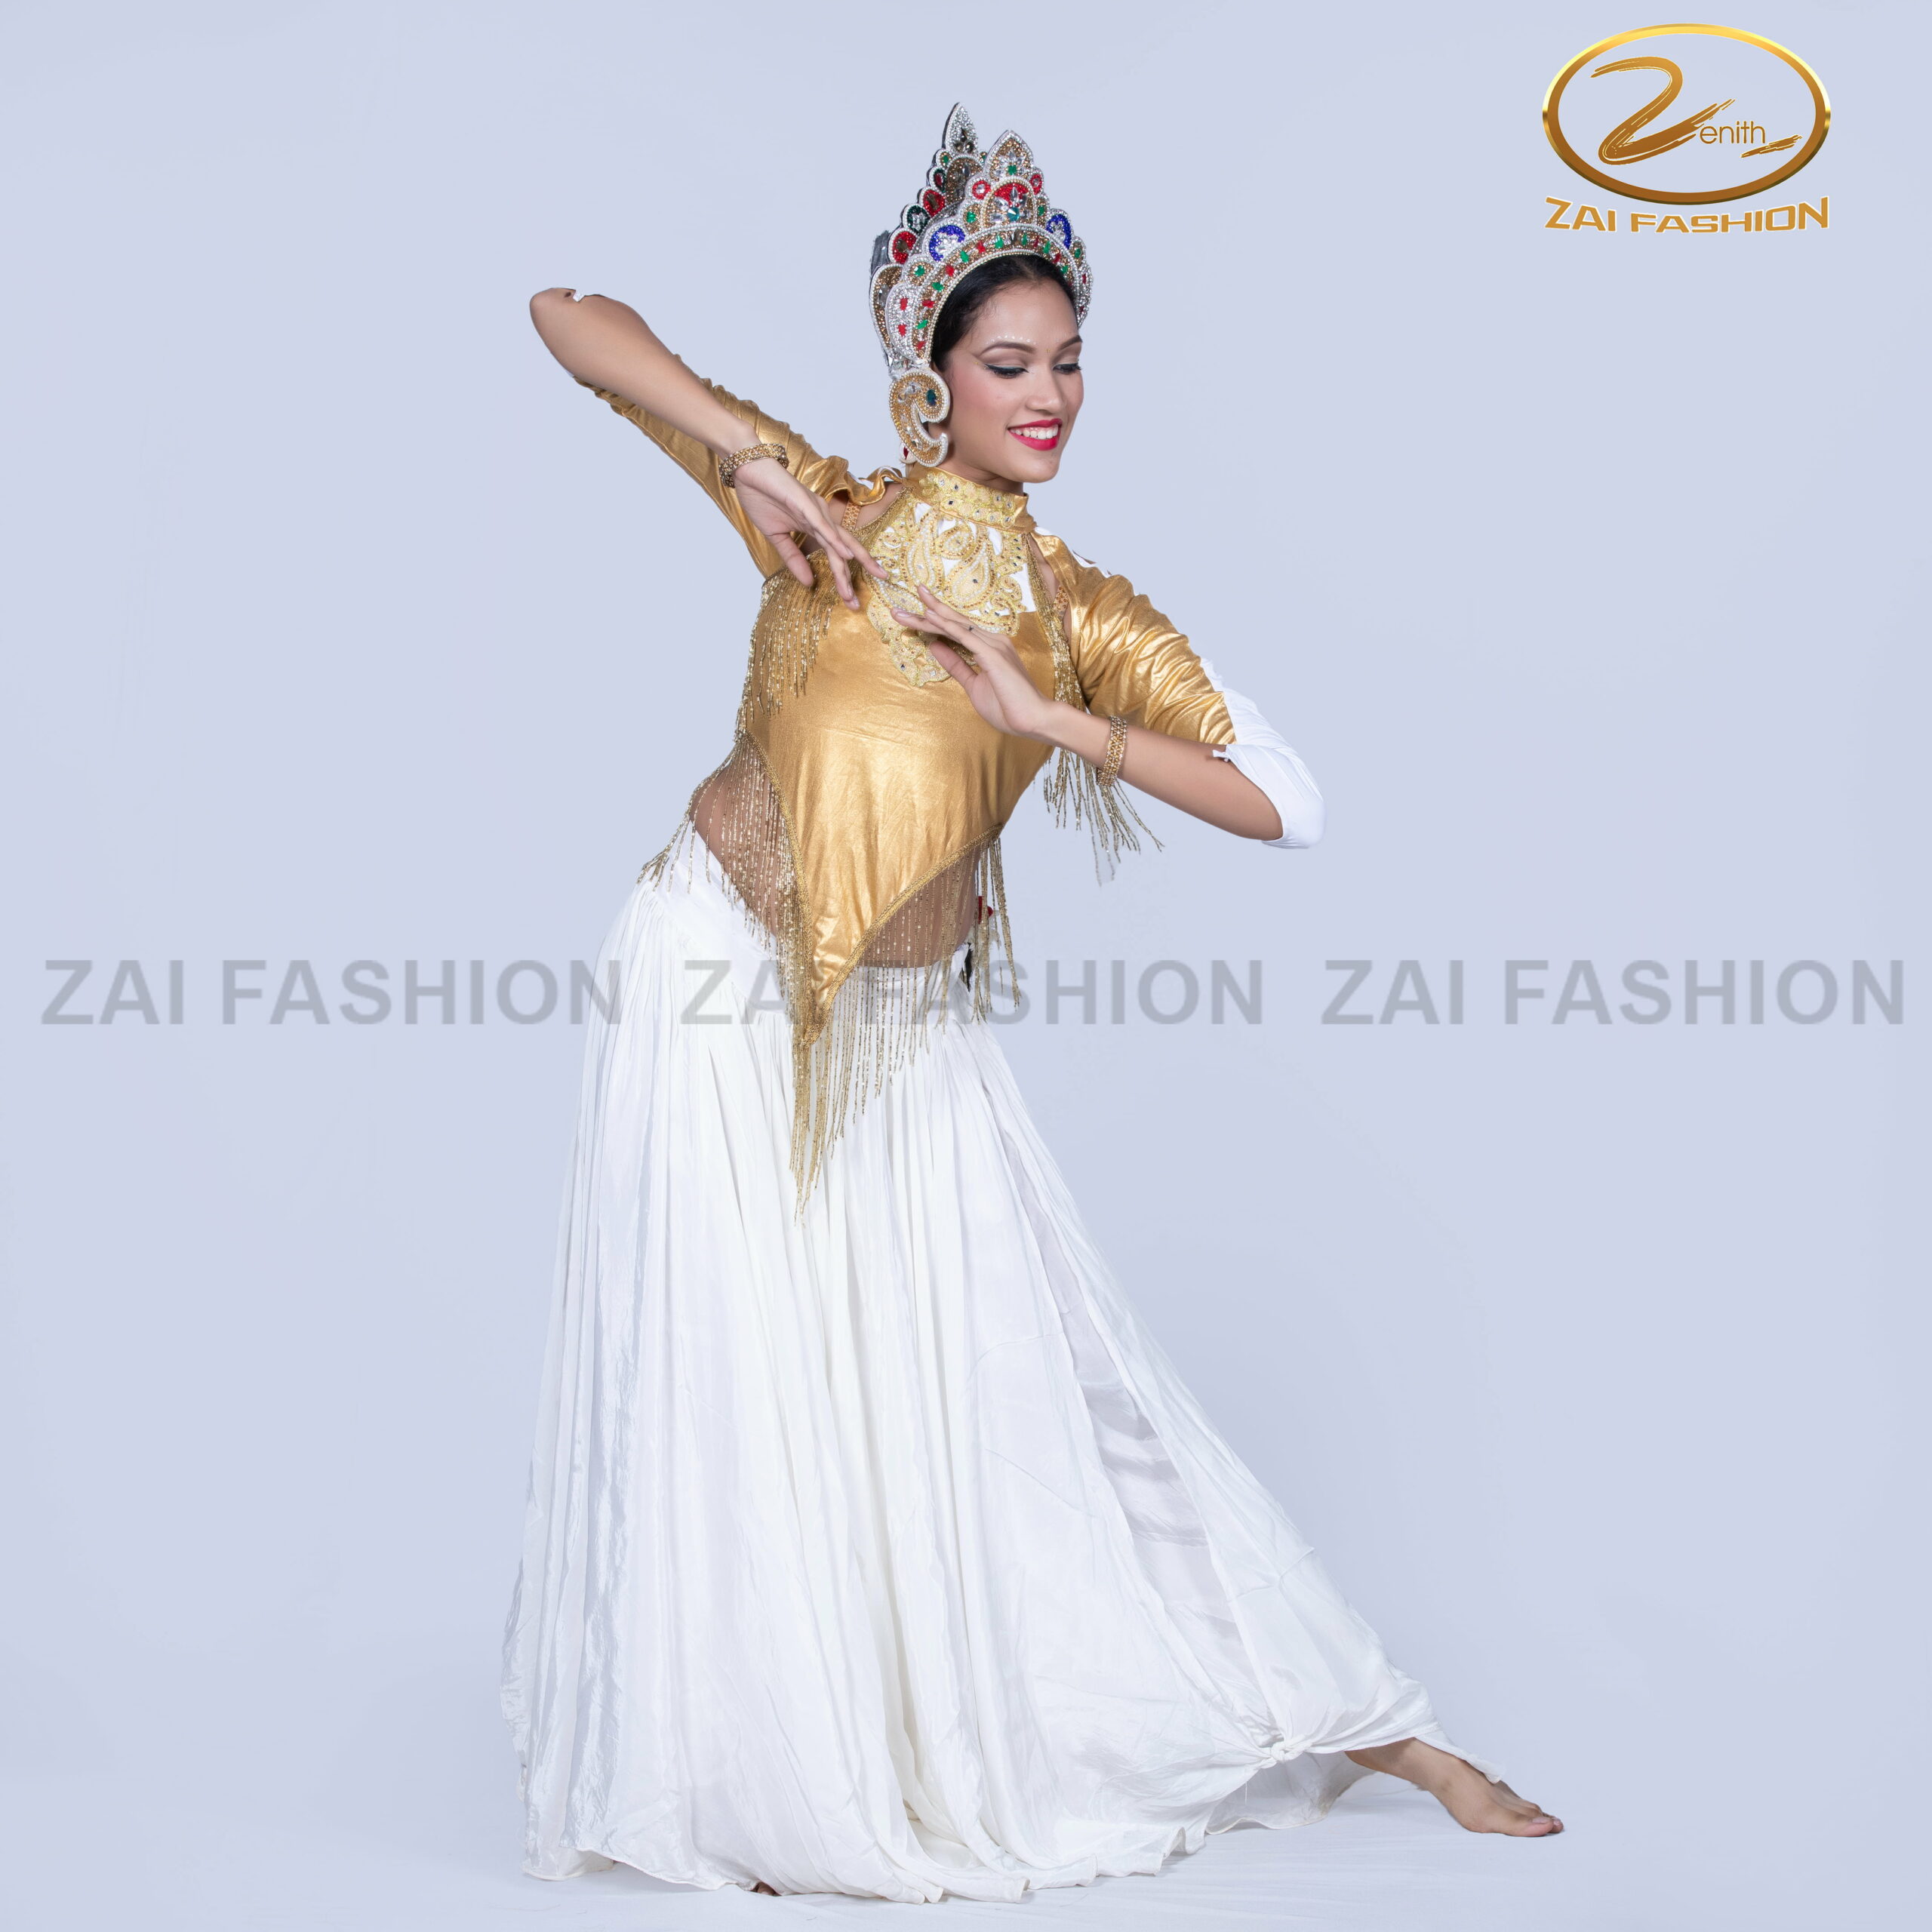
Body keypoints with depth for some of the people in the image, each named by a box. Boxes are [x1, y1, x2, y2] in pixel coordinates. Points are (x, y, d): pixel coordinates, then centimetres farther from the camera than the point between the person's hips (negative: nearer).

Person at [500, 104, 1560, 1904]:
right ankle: (758, 1766, 17)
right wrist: (750, 459, -18)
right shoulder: (825, 515, -6)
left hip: (910, 1037, 2)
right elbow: (570, 314, -4)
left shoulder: (1078, 611, -2)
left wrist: (1041, 716, -19)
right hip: (725, 1003, -2)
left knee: (1023, 1384, 5)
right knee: (731, 1386, -1)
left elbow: (1282, 804, -11)